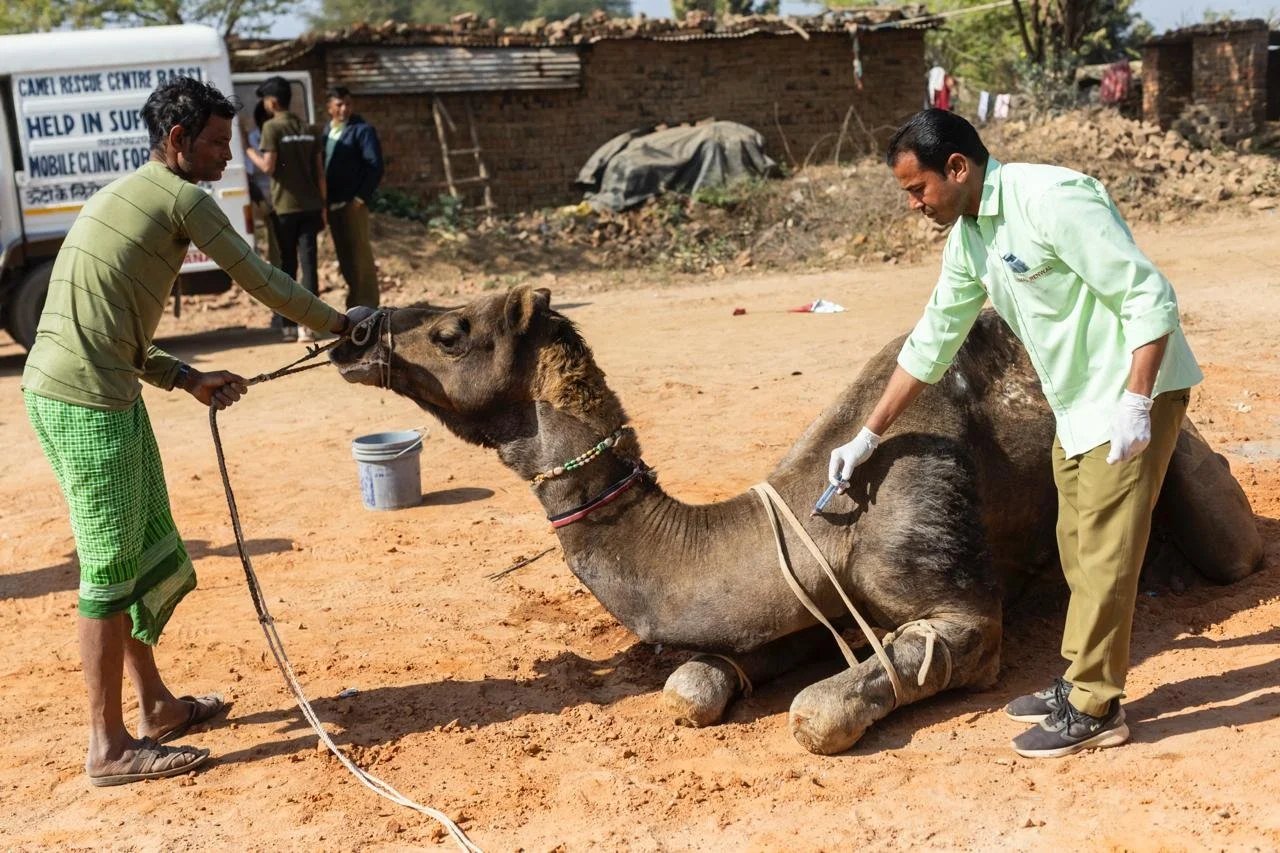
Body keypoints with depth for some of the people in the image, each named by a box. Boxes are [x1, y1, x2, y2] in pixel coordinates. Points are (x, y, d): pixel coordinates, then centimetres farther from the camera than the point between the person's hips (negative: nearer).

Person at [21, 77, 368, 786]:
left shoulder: (122, 196, 22)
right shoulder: (181, 197, -7)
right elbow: (262, 283, -4)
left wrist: (186, 378, 15)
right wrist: (340, 323, 10)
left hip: (58, 391, 10)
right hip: (88, 402, -10)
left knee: (148, 553, 18)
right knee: (113, 569, -2)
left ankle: (155, 705, 30)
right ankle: (109, 747, 9)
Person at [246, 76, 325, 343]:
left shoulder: (272, 127, -6)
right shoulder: (307, 129, 11)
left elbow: (268, 166, -14)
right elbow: (319, 171, 10)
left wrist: (249, 151, 4)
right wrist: (322, 205, 14)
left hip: (285, 206, -4)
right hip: (310, 205, 4)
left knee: (287, 265, 6)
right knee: (308, 263, 0)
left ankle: (286, 323, 12)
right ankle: (307, 323, -6)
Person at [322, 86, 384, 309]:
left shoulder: (362, 130, -5)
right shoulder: (326, 130, 15)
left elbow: (375, 165, -11)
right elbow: (321, 164, 17)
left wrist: (361, 198, -17)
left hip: (353, 203, -7)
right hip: (332, 204, 7)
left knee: (359, 254, -5)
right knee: (344, 256, 10)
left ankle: (366, 305, -1)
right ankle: (355, 301, 18)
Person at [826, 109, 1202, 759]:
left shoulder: (1053, 200, -22)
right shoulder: (966, 237, 5)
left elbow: (1150, 296, -23)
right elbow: (931, 340, 13)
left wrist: (1134, 402, -28)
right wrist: (867, 437, 15)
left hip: (1133, 389, -9)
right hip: (1076, 403, 9)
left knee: (1104, 547, -5)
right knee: (1078, 547, 13)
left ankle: (1094, 710, 4)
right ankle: (1082, 682, 25)